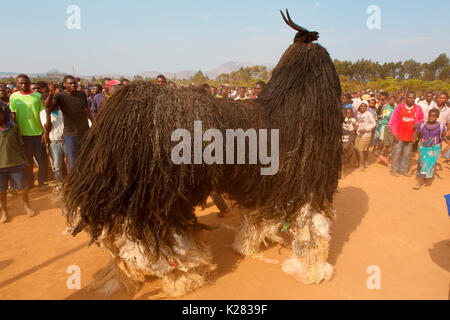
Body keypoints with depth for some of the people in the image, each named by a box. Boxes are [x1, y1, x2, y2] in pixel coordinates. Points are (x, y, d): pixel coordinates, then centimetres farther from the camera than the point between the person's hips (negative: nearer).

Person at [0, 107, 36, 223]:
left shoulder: (13, 127, -2)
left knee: (23, 187, 9)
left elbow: (20, 145, 4)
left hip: (16, 163, 0)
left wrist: (24, 160, 7)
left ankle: (27, 206, 31)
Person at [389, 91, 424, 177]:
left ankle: (403, 169, 24)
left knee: (407, 154, 11)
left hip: (410, 135, 2)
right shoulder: (400, 107, -6)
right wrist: (395, 133, -9)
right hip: (399, 135, -2)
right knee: (397, 152, 3)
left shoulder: (418, 109, -1)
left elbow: (421, 119, 14)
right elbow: (393, 121, -4)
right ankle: (394, 169, 15)